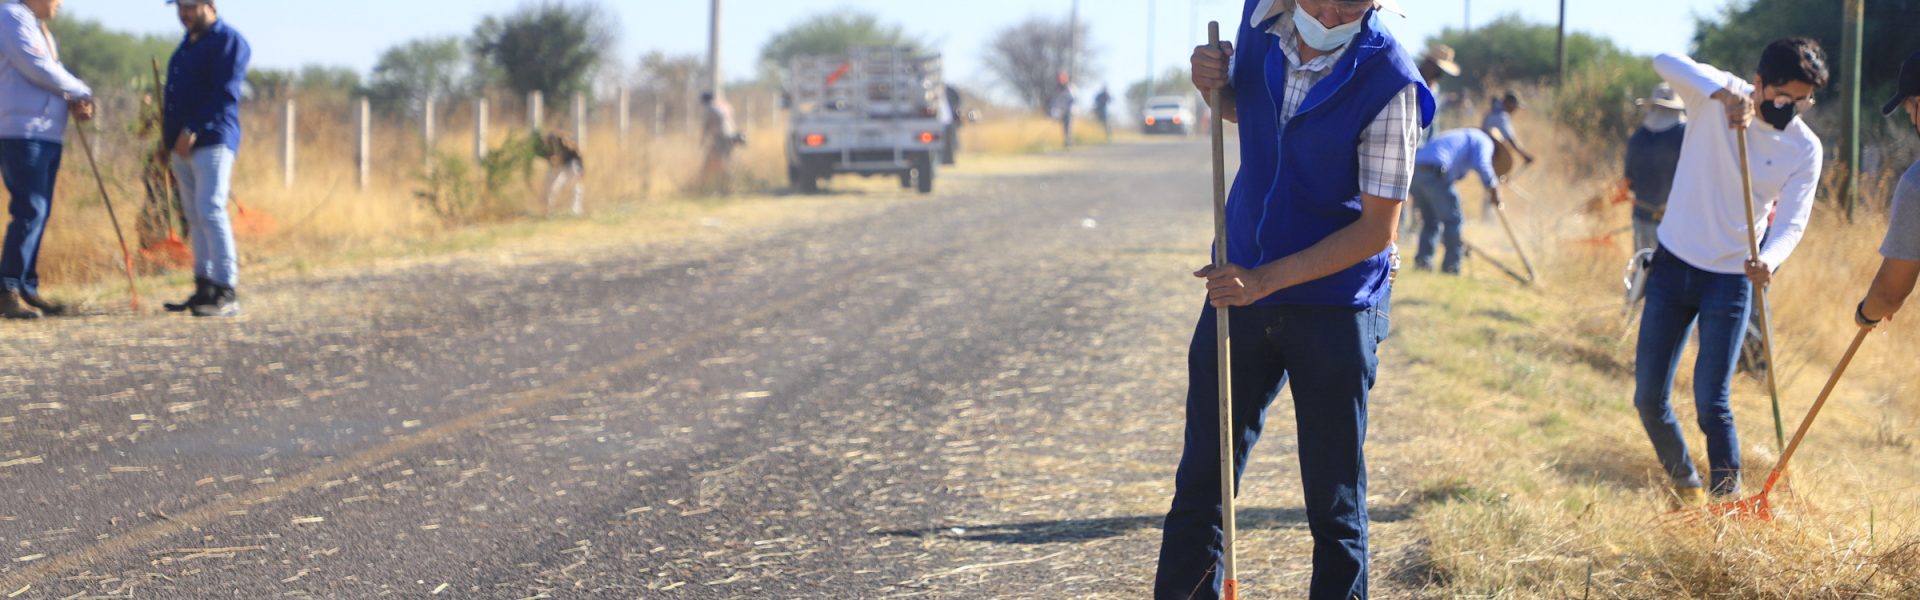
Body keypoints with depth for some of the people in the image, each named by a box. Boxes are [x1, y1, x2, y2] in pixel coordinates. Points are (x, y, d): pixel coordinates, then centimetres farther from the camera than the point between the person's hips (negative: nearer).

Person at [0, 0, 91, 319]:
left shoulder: (40, 29, 22)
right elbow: (36, 68, -16)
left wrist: (74, 101, 0)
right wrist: (82, 92, -4)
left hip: (48, 134, 10)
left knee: (38, 214, 9)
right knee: (30, 211, -14)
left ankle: (27, 289, 12)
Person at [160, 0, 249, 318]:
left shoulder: (229, 41, -7)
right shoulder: (187, 43, 21)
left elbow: (225, 95, -17)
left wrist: (192, 131, -20)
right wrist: (171, 135, 20)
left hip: (212, 142, -9)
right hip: (182, 146, 9)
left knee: (210, 211, -16)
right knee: (196, 217, 8)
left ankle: (227, 294, -17)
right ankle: (204, 289, 12)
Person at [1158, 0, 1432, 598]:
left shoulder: (1389, 84, -20)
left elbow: (1377, 229, -17)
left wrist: (1266, 280, -21)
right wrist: (1213, 84, -6)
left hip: (1336, 306, -5)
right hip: (1239, 283, 5)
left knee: (1334, 502, 3)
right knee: (1201, 479, 8)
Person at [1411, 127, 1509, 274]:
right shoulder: (1484, 141, 14)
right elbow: (1481, 164, -11)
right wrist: (1494, 188, 2)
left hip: (1415, 169, 8)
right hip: (1433, 172, -8)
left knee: (1430, 220, 20)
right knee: (1452, 219, 4)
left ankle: (1423, 259, 9)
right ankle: (1451, 265, 5)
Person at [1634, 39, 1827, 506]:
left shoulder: (1805, 148, -8)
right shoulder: (1713, 96, -10)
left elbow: (1792, 222, -15)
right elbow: (1666, 62, -29)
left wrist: (1769, 259, -37)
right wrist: (1724, 93, -45)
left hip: (1730, 278, -1)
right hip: (1674, 263, 2)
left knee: (1711, 401, -11)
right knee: (1649, 397, 5)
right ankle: (1684, 486, 26)